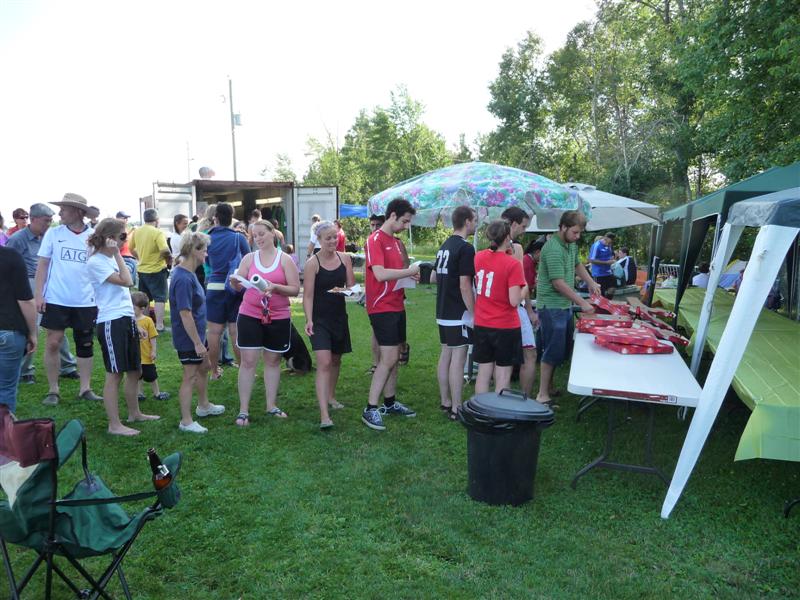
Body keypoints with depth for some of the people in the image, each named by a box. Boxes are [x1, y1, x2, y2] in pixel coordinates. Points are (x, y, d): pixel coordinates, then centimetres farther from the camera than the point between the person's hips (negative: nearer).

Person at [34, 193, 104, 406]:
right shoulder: (53, 233, 1)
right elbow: (42, 264, 2)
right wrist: (38, 294, -5)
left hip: (86, 301, 1)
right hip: (56, 300, 0)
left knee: (85, 345, 8)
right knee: (52, 343, 1)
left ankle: (85, 388, 19)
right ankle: (53, 390, 14)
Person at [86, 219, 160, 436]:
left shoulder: (112, 259, 14)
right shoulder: (95, 262, -12)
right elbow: (126, 281, -20)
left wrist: (135, 321, 16)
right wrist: (117, 255, -13)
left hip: (127, 319, 9)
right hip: (111, 323, -9)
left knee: (134, 370, 16)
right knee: (115, 374, -3)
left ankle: (134, 413, 31)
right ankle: (114, 424, 6)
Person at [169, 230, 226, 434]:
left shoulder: (189, 273, 4)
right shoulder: (183, 279, -25)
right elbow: (185, 314, -27)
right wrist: (198, 343, -23)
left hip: (196, 334, 10)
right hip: (188, 338, -10)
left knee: (204, 367, 23)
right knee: (190, 376, 1)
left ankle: (203, 406, 42)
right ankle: (186, 421, 14)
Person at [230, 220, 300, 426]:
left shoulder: (285, 259, 0)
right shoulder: (249, 258, 5)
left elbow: (295, 289, -5)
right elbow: (239, 285, 1)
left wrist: (275, 287, -21)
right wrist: (235, 282, -22)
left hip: (278, 318, 0)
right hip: (250, 316, 0)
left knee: (273, 361, 11)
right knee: (248, 361, -2)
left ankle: (271, 405, 24)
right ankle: (243, 410, 5)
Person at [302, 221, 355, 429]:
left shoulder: (344, 258, 3)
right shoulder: (312, 263, -9)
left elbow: (351, 286, 6)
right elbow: (308, 295, -10)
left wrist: (350, 291, -17)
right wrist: (309, 320, -19)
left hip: (339, 316, 5)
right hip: (320, 318, -5)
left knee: (336, 359, 19)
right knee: (324, 362, -15)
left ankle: (330, 396, 41)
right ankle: (324, 414, -17)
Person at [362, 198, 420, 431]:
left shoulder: (396, 241, 15)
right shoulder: (375, 240, -12)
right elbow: (380, 274, -24)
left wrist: (410, 275, 3)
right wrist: (409, 271, -15)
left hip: (397, 306, 9)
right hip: (382, 307, -9)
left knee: (393, 357, 13)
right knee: (388, 358, -11)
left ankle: (390, 402, 24)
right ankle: (370, 409, -4)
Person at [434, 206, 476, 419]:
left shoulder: (444, 246, 12)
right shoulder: (465, 248, -15)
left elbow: (435, 277, 19)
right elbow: (464, 285, -19)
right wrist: (473, 314, -14)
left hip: (443, 312, 9)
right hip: (459, 313, -9)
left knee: (445, 355, 14)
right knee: (458, 358, -4)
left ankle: (444, 402, 23)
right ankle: (456, 408, 1)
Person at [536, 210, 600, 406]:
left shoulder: (571, 244, 9)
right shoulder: (553, 248, -20)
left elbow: (577, 264, 27)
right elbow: (558, 283, -23)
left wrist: (591, 282, 13)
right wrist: (582, 303, -20)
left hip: (565, 305, 9)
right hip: (552, 307, -9)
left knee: (563, 350, 15)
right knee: (553, 351, -5)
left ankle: (549, 387, 28)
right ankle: (543, 395, 3)